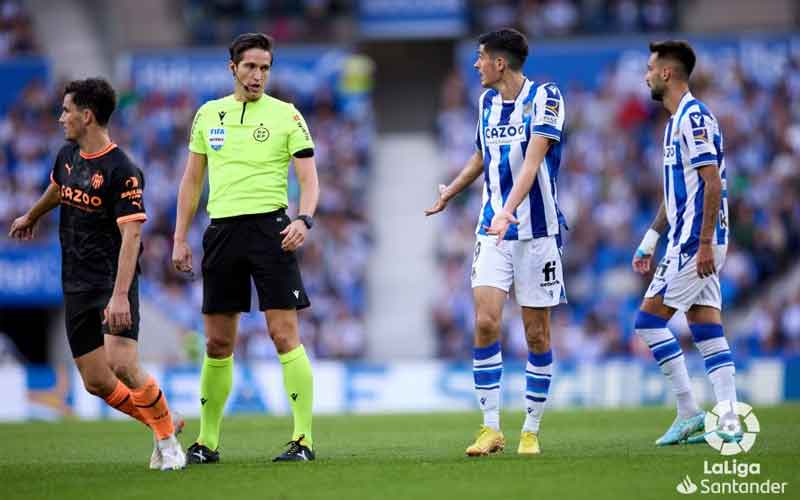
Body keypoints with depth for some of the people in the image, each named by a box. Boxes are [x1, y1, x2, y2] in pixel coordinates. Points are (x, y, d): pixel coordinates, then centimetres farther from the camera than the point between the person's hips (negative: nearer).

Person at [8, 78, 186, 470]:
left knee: (121, 364, -23)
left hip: (113, 279, -7)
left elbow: (131, 235, -22)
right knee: (96, 382, 1)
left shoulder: (122, 171, -16)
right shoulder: (67, 156, 8)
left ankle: (168, 439, -3)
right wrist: (31, 217, 51)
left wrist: (120, 295, -31)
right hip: (76, 286, 7)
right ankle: (162, 426, 20)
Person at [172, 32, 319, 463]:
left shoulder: (286, 116, 1)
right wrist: (180, 239, 11)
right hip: (221, 230, 4)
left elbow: (308, 178, -2)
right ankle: (206, 441, 15)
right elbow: (192, 180, 17)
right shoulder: (208, 115, 12)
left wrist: (303, 220, -21)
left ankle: (304, 439, -8)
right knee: (217, 343, 6)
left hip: (269, 226, -4)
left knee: (284, 334, -10)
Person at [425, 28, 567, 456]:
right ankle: (491, 429, -5)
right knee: (485, 322, -10)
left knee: (537, 332, 1)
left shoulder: (545, 98, -9)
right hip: (492, 231, 5)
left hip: (537, 230, -5)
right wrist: (448, 194, 43)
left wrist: (508, 211, -34)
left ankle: (531, 431, 12)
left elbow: (533, 160, -21)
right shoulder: (487, 101, 11)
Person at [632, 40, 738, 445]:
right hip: (690, 242, 10)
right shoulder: (677, 121, 19)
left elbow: (713, 184, -20)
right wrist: (650, 240, 26)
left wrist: (705, 243, -23)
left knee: (649, 318, -8)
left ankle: (689, 412, -7)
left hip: (696, 242, -10)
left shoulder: (694, 118, -13)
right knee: (708, 332, 5)